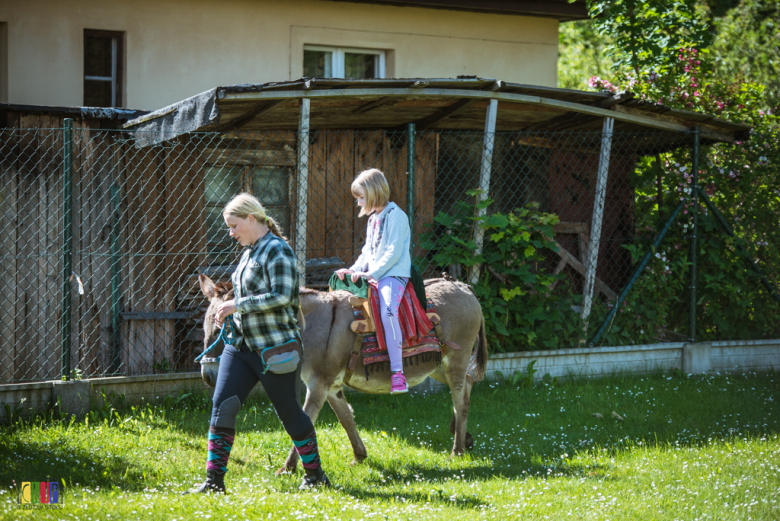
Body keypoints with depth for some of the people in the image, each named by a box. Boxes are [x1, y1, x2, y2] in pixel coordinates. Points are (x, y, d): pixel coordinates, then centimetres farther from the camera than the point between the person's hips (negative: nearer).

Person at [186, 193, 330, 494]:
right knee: (222, 407, -2)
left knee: (288, 411, 3)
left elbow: (281, 296, -24)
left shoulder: (277, 250, -14)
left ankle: (315, 474, 18)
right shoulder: (251, 251, 14)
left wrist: (238, 304, -22)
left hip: (274, 347, -8)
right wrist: (230, 312, 10)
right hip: (240, 345, 8)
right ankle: (214, 479, -1)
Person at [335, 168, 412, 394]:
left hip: (394, 274, -10)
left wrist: (372, 273, -20)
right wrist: (354, 269, 6)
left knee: (387, 312, -31)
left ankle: (397, 373, -36)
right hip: (373, 275, 10)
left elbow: (394, 252, -17)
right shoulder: (373, 219, 20)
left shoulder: (396, 216, -9)